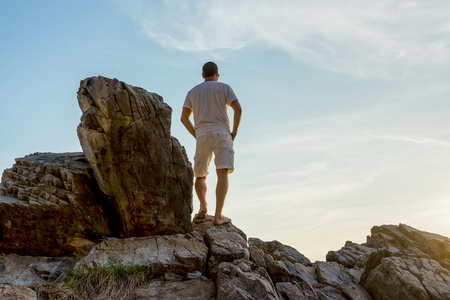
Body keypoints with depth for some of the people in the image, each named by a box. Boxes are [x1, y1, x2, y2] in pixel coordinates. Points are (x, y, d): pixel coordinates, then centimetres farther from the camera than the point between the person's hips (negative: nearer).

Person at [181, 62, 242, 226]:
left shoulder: (193, 92, 18)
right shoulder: (224, 87, 10)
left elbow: (184, 117, 11)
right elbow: (238, 109, -3)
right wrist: (234, 132, 3)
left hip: (202, 136, 3)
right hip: (221, 133, -2)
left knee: (200, 175, 15)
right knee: (222, 174, -11)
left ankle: (203, 205, -8)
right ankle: (218, 216, -20)